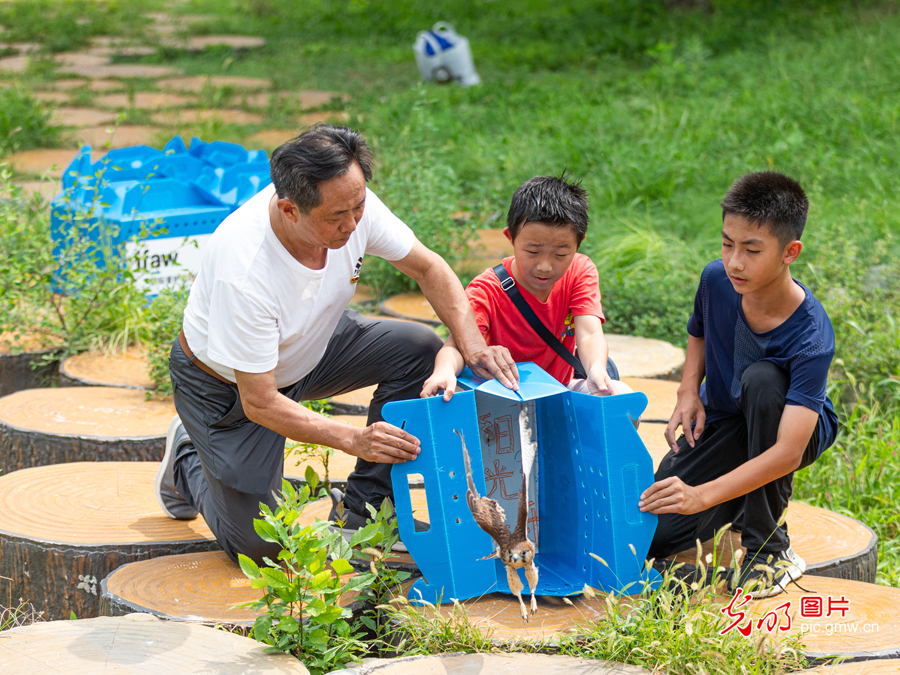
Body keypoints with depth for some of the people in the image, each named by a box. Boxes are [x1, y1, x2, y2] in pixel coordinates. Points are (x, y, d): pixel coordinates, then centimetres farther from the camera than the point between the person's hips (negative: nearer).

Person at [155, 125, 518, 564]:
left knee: (418, 348, -16)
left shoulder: (351, 202, -24)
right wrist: (354, 440, -42)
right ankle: (188, 458, 24)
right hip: (225, 383, -6)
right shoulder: (242, 272, -40)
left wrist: (474, 346, -24)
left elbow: (428, 268, -9)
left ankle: (360, 515, -5)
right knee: (260, 547, -7)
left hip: (310, 348, 6)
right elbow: (259, 403, -33)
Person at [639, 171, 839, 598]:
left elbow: (789, 452, -40)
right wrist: (688, 393, -10)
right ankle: (753, 505, 17)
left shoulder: (810, 338, -33)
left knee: (761, 378, -39)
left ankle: (769, 547, -24)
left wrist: (703, 495, -49)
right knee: (651, 536, -16)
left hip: (790, 430, -4)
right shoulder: (717, 280, -18)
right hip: (722, 423, 4)